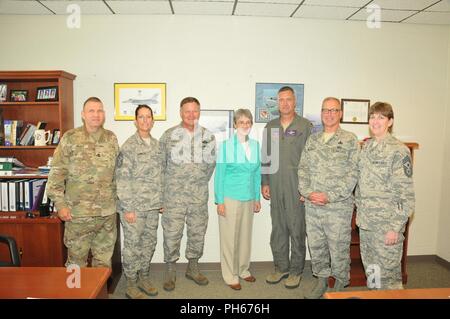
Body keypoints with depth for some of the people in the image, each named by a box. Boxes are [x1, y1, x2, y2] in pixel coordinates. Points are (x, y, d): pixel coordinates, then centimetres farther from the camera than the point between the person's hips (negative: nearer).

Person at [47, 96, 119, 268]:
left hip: (107, 211, 3)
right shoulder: (70, 138, -5)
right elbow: (57, 173, -5)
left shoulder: (111, 138, 5)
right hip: (78, 211, -3)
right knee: (76, 257, 10)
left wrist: (116, 198, 10)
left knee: (104, 257, 15)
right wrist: (60, 204, -9)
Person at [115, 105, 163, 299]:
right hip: (134, 206, -6)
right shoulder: (129, 146, -10)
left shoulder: (157, 145, 9)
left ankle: (144, 278, 33)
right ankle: (131, 285, 22)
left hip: (153, 206, 6)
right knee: (132, 245, 5)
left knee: (149, 243, 15)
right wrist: (128, 208, -16)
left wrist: (161, 201, 12)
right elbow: (122, 180, -14)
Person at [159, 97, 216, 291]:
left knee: (198, 233, 13)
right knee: (171, 234, 4)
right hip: (174, 196, -2)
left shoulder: (208, 137, 4)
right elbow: (161, 164, 5)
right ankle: (170, 271, 23)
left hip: (199, 197, 3)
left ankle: (193, 268, 32)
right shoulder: (168, 136, -2)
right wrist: (171, 184, 7)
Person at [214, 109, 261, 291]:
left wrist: (257, 198, 11)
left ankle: (243, 270, 33)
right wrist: (219, 201, -10)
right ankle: (230, 276, 21)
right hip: (230, 198, -5)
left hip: (249, 198, 5)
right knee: (230, 238, 6)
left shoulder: (255, 145, 4)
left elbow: (257, 173, 10)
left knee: (246, 236, 15)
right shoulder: (226, 145, -10)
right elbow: (219, 174, -8)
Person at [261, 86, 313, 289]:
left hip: (297, 186, -4)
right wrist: (264, 183, 8)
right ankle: (281, 267, 27)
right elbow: (265, 157, 13)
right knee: (278, 228, 12)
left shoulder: (305, 126, -1)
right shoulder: (270, 126, 11)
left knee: (297, 229, 4)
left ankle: (296, 270, 20)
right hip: (275, 187, 4)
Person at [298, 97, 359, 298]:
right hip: (312, 206, 4)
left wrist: (330, 197, -15)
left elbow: (353, 174, -10)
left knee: (339, 248, 7)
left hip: (339, 206, -4)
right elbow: (303, 169, 8)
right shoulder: (312, 140, 10)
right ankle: (321, 280, 35)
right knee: (315, 246, 15)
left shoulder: (350, 140, -3)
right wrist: (307, 192, -7)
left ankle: (340, 284, 28)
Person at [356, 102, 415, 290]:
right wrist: (360, 212, 13)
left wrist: (395, 227, -17)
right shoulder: (367, 146, 9)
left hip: (387, 224, -6)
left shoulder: (398, 150, -12)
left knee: (388, 272, 4)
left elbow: (406, 193, -14)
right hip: (366, 221, 6)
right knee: (370, 269, 18)